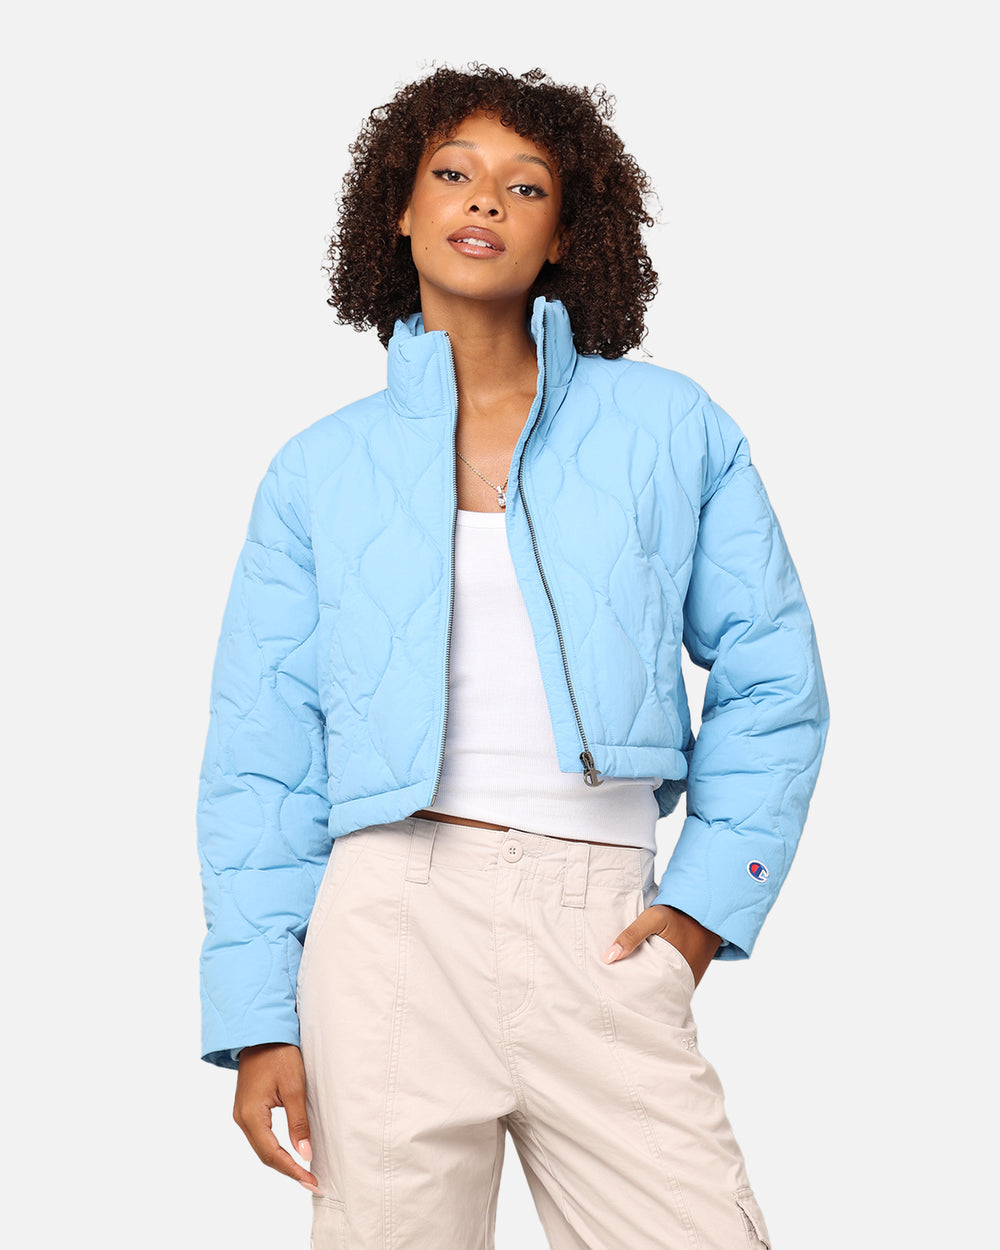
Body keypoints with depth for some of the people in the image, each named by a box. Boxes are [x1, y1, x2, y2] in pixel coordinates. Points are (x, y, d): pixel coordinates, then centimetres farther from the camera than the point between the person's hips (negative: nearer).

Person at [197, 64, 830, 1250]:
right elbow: (261, 755, 7)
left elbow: (773, 681, 10)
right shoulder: (319, 470, 9)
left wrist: (712, 894, -1)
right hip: (393, 917, 0)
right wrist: (260, 1015, 0)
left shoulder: (671, 429, 8)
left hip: (603, 933, 0)